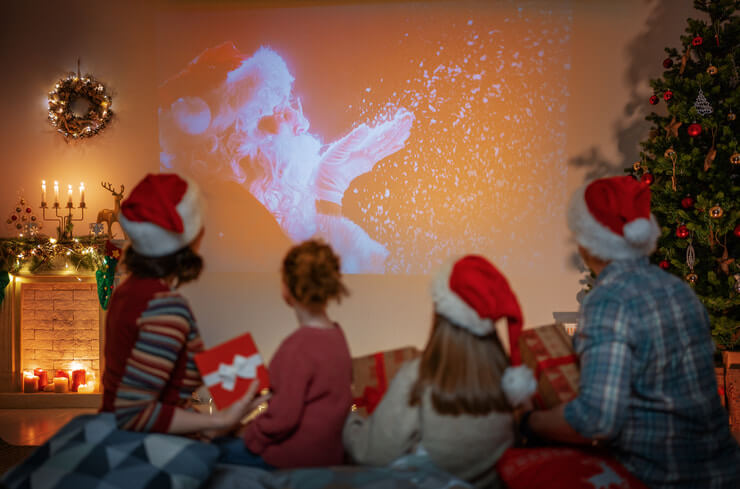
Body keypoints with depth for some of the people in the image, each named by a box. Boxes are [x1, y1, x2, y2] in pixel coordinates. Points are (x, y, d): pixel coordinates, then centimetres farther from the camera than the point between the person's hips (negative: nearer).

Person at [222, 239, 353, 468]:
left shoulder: (298, 345, -24)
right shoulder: (336, 334, 2)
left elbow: (283, 417, -21)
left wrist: (248, 438, -5)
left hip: (293, 456, -8)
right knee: (228, 443, 20)